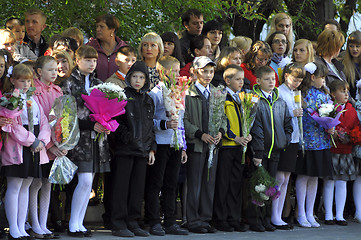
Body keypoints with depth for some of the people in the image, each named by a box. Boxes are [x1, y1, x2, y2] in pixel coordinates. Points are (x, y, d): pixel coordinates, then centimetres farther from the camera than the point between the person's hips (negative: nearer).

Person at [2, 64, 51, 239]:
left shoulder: (33, 100, 16)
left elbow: (44, 122, 13)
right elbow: (14, 126, -15)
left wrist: (42, 140, -5)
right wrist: (32, 141, -15)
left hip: (35, 149, 7)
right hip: (16, 149, -7)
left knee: (25, 187, 10)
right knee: (14, 187, -5)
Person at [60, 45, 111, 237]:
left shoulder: (98, 84, 15)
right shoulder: (69, 84, -4)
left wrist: (106, 126, -3)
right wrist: (91, 125, -17)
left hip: (97, 137, 6)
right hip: (80, 137, -6)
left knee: (88, 182, 6)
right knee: (85, 180, -12)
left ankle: (79, 223, 12)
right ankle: (73, 225, -3)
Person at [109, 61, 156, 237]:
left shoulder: (148, 101, 17)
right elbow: (116, 121, -8)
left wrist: (152, 148, 12)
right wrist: (128, 138, -18)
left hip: (142, 150, 6)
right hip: (124, 149, -6)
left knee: (138, 187, 6)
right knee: (121, 186, -4)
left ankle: (132, 222, 12)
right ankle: (118, 224, 0)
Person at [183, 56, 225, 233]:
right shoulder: (188, 94, -4)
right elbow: (184, 120, -8)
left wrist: (220, 131, -2)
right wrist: (200, 134, -16)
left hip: (213, 145, 5)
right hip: (195, 144, -5)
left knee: (210, 184, 7)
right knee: (194, 184, -2)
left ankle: (205, 220, 14)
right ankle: (193, 222, 4)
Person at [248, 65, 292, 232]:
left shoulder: (281, 103, 11)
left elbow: (288, 125, 19)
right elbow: (255, 128, -12)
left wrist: (285, 142, 5)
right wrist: (258, 152, -15)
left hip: (275, 151, 5)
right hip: (260, 151, -5)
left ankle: (266, 220, 17)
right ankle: (255, 220, 5)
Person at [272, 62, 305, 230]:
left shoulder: (294, 94, 17)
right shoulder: (279, 92, -9)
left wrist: (299, 113, 7)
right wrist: (292, 114, -19)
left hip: (293, 139, 8)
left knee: (286, 180, 8)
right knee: (279, 178, -7)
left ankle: (279, 217, 12)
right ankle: (274, 218, -2)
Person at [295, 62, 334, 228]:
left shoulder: (324, 94, 12)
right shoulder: (302, 94, -8)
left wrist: (330, 128, -3)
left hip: (321, 140, 6)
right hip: (306, 139, -6)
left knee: (314, 177, 9)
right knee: (304, 176, 0)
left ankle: (310, 213, 16)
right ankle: (301, 214, 7)